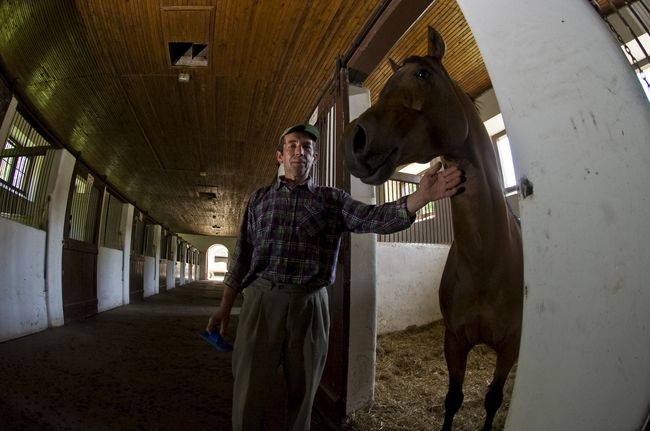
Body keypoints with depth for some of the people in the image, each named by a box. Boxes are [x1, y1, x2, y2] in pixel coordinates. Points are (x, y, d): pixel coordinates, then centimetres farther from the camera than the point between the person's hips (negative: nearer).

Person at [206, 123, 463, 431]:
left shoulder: (333, 200, 9)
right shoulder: (260, 198, 12)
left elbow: (375, 218, -7)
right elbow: (242, 254, 11)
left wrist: (421, 196, -25)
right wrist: (224, 307, 7)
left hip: (310, 305, 0)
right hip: (261, 299, 0)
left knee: (302, 394, 12)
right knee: (248, 395, 5)